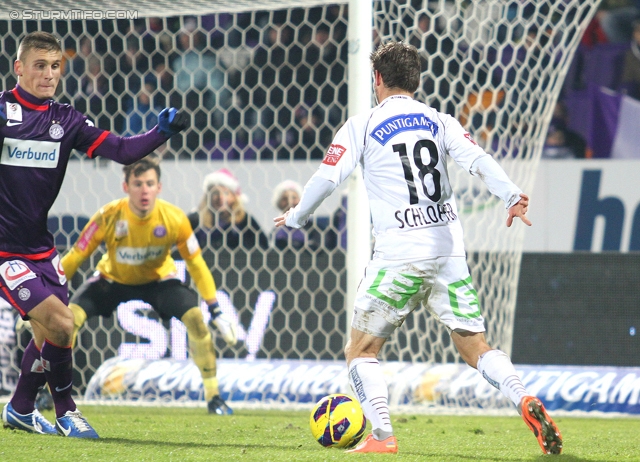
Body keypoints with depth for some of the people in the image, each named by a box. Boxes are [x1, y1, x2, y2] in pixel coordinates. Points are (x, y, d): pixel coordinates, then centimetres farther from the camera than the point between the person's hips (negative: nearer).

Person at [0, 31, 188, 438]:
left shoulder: (65, 120, 5)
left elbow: (122, 151, -2)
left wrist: (162, 132, -18)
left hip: (38, 246, 6)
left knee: (48, 332, 9)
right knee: (59, 322, -16)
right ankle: (65, 411, 4)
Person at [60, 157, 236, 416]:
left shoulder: (174, 219, -27)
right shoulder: (108, 217, -30)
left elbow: (195, 263, -13)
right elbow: (74, 258, -20)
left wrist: (216, 311, -13)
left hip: (158, 278, 0)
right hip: (112, 278, 0)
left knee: (195, 317, -23)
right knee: (71, 315, -22)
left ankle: (213, 396, -8)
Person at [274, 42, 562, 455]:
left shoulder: (362, 126, 3)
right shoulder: (440, 121, 12)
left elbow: (327, 179, 0)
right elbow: (477, 160, -4)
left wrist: (296, 218, 16)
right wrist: (512, 197, -17)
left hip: (399, 257, -3)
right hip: (449, 250, 3)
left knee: (361, 350, 8)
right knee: (475, 347, 7)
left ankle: (382, 436, -8)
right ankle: (524, 401, -18)